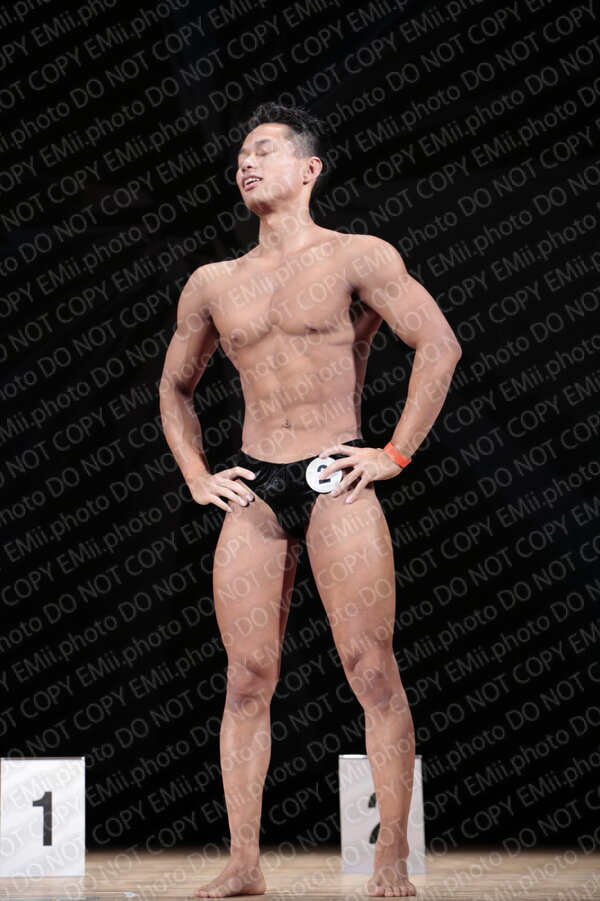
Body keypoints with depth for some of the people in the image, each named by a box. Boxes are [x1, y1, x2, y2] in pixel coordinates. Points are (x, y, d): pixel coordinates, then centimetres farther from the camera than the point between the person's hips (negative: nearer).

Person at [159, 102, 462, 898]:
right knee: (247, 679, 0)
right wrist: (197, 476, 15)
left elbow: (439, 345, -8)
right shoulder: (213, 284, 15)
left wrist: (396, 455, -10)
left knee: (372, 672, -7)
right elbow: (175, 387, 29)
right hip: (252, 489, 4)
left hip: (337, 482, -4)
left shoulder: (356, 258, 1)